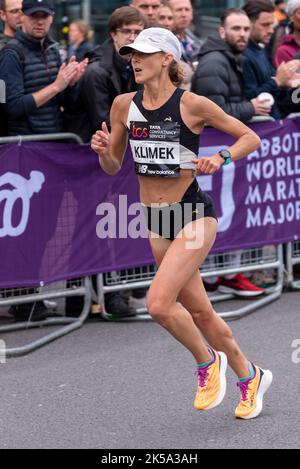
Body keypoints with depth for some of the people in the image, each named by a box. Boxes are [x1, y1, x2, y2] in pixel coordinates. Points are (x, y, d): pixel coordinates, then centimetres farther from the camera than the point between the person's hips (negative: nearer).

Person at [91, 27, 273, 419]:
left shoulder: (192, 105, -11)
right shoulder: (124, 105, 2)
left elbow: (250, 138, -2)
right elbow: (113, 167, 11)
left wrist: (221, 159, -19)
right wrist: (103, 150, -10)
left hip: (194, 215, -6)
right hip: (156, 222, 6)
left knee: (159, 304, -20)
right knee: (199, 312, 13)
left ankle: (207, 362, 7)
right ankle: (250, 376, 34)